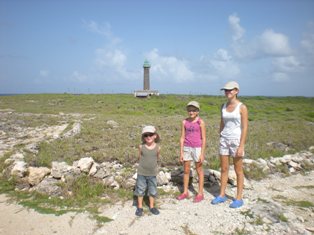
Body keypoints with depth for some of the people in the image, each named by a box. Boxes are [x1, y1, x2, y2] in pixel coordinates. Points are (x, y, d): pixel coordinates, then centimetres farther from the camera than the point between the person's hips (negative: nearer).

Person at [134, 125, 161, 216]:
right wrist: (144, 164, 5)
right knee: (140, 190, 10)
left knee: (153, 191, 12)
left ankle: (151, 206, 32)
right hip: (141, 173, -1)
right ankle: (140, 207, 27)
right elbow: (139, 157, 4)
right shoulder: (141, 147, -11)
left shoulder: (157, 148, -9)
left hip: (152, 173, 1)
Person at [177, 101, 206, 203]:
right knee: (186, 170, 11)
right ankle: (185, 192, 24)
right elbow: (182, 138, 3)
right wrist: (181, 152, 1)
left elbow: (203, 139, -6)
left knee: (199, 170, 7)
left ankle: (200, 193, 19)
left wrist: (202, 153, -9)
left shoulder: (200, 122, -7)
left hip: (197, 148, -3)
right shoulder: (184, 122, 1)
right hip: (186, 148, 3)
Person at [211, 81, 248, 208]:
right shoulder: (223, 106, 7)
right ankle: (222, 195, 25)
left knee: (238, 171, 6)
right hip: (224, 140, 5)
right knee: (223, 169, 12)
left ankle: (239, 198, 19)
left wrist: (241, 146, -17)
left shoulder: (242, 107, -10)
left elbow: (245, 128, -12)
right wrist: (220, 139, 13)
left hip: (236, 140, -5)